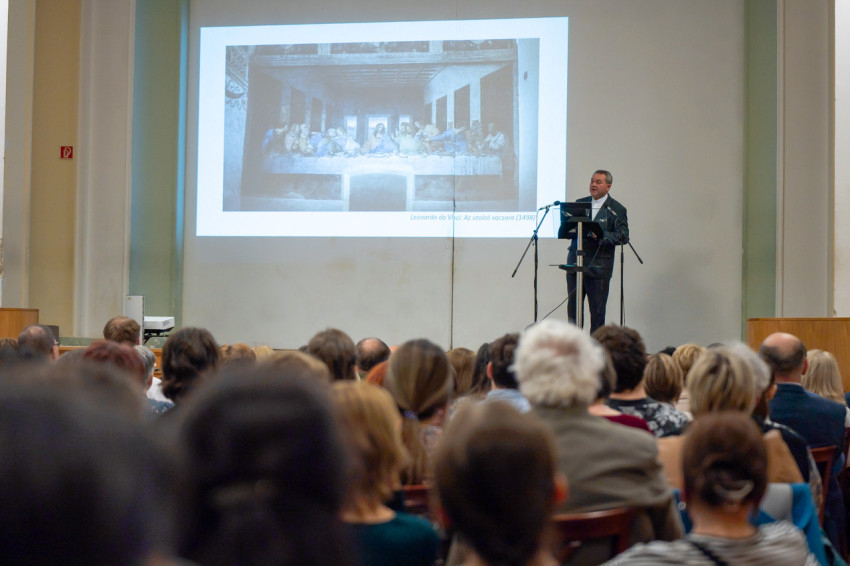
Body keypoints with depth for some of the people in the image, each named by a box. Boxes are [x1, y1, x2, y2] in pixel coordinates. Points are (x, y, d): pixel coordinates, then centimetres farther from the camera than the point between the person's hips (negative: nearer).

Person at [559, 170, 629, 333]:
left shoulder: (616, 210, 1)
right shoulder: (580, 203, 15)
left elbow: (623, 237, -8)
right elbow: (563, 232, 14)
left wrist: (600, 236, -21)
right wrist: (568, 227, -10)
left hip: (598, 266, -4)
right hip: (575, 263, 4)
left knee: (597, 310, -1)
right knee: (573, 307, 6)